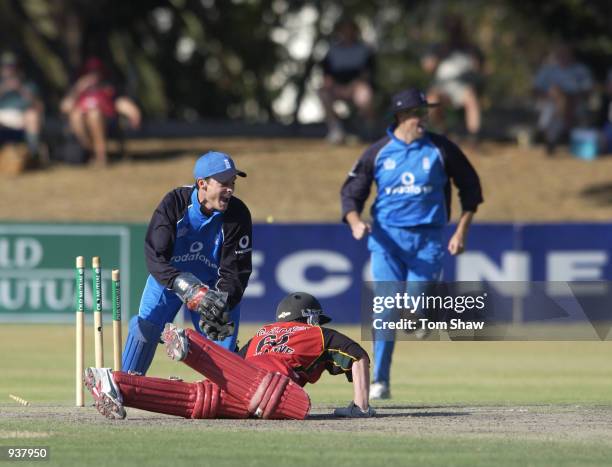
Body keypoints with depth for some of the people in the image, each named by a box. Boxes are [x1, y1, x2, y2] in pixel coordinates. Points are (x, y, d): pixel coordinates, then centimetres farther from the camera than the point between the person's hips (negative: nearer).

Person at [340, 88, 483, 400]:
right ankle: (380, 382, -8)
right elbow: (351, 192, 6)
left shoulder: (441, 149, 2)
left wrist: (461, 231, 4)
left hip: (427, 239, 0)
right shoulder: (378, 152, 2)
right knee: (387, 309, -11)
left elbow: (470, 187, 11)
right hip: (387, 237, 0)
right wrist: (355, 222, -15)